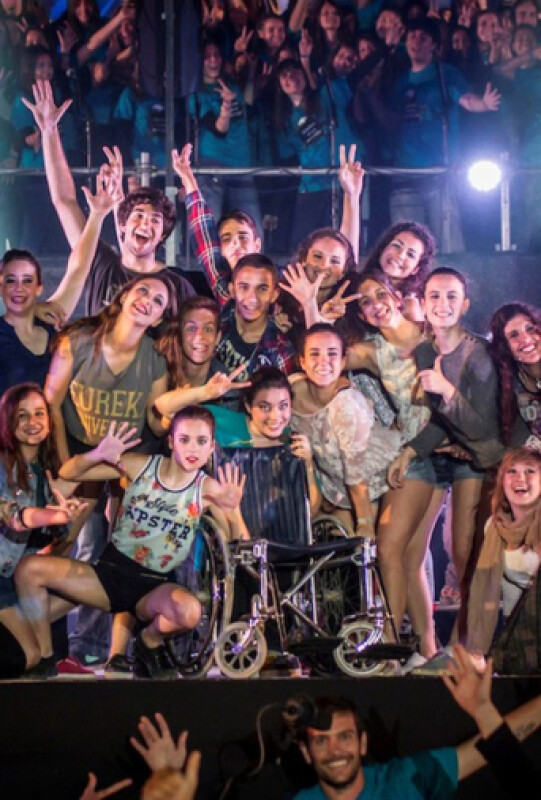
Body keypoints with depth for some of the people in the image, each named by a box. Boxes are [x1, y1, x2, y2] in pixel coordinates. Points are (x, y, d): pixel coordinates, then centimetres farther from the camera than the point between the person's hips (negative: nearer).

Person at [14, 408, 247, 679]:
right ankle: (44, 661, -4)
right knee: (30, 568, -22)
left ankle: (150, 642, 0)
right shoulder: (141, 466, -3)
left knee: (189, 611, -38)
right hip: (109, 572, 2)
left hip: (154, 587, -1)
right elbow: (68, 473, -1)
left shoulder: (208, 489, -6)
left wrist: (233, 510, -29)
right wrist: (99, 454, -23)